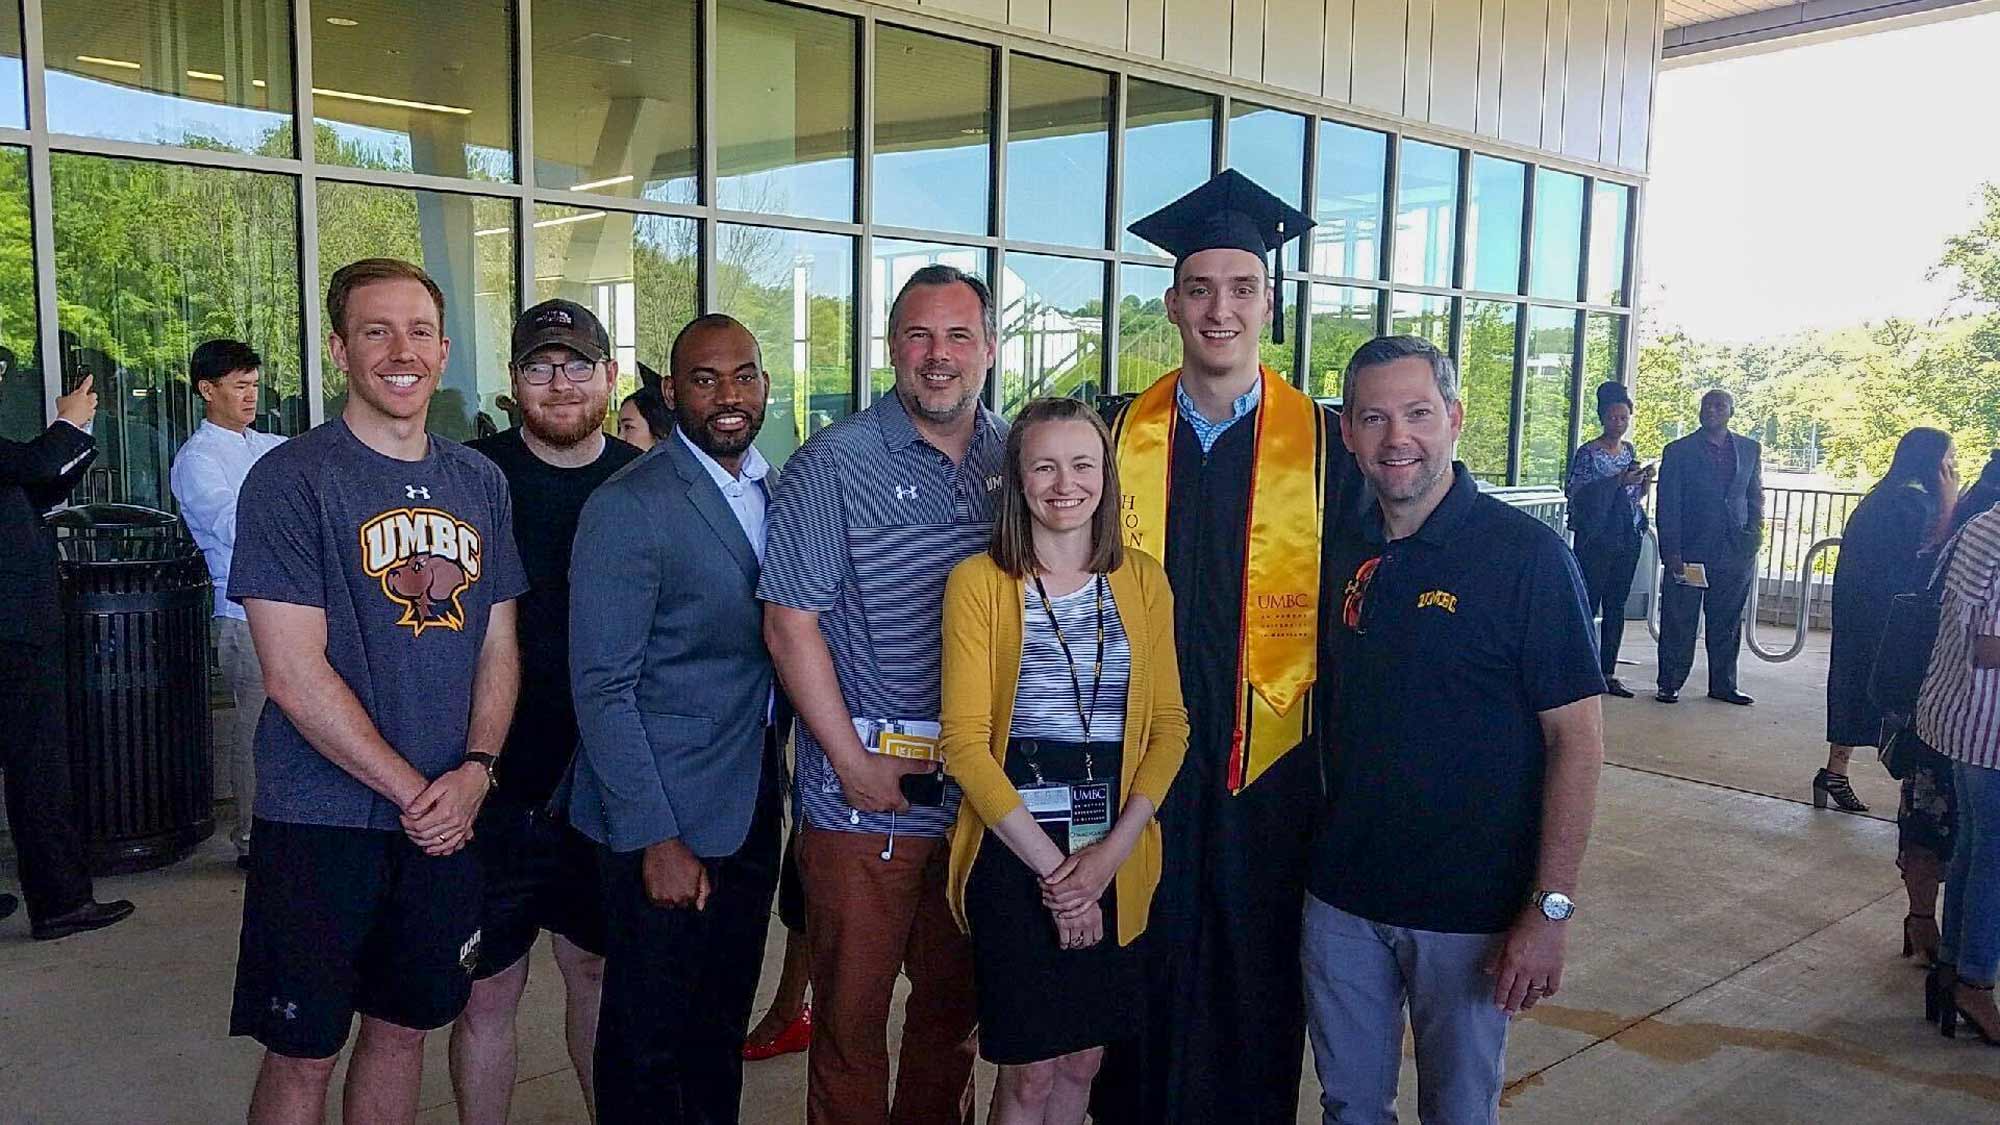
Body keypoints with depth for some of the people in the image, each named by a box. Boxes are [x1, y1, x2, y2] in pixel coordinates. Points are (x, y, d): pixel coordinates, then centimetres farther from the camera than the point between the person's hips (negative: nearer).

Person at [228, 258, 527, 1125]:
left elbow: (498, 645, 9)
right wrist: (412, 791, -14)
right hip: (321, 820, -5)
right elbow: (294, 674, -15)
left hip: (447, 818, 5)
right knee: (302, 1052, 6)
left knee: (404, 1026, 17)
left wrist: (475, 770, -7)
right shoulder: (291, 479, -10)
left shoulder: (479, 482, 7)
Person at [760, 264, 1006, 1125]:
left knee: (956, 1002, 18)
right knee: (851, 1012, 8)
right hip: (864, 791, -4)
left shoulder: (1018, 459, 5)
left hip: (984, 788, 4)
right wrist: (855, 764, -12)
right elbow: (790, 626, -9)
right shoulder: (833, 464, -7)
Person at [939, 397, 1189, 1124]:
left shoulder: (1143, 580, 4)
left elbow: (1169, 728, 3)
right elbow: (965, 742, -10)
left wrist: (1111, 850, -9)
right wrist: (1050, 864, -12)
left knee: (1083, 1060, 14)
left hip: (1115, 857, 3)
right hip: (1013, 853, -3)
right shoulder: (978, 583, -6)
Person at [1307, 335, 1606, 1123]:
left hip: (1469, 907, -4)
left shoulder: (1526, 555, -13)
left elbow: (1578, 740, -13)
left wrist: (1550, 907, -17)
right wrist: (1308, 845, 7)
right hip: (1342, 894, 5)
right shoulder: (1344, 556, 4)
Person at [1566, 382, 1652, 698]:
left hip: (1628, 538, 7)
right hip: (1596, 538, -6)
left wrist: (1645, 480, 0)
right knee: (1588, 606, -6)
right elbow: (1575, 494, -15)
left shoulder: (1629, 450, 13)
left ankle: (1608, 673, 14)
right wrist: (1617, 480, -21)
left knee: (1616, 607, 9)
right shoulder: (1588, 453, -7)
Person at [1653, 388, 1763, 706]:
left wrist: (1754, 532, 0)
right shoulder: (1678, 451, 0)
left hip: (1735, 551, 3)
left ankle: (1723, 685, 20)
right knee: (1679, 621, 0)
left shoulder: (1750, 449, 11)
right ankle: (1670, 685, 8)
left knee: (1727, 621, 10)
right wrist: (1672, 552, -10)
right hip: (1689, 550, -3)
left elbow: (1755, 496, 18)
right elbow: (1667, 506, -3)